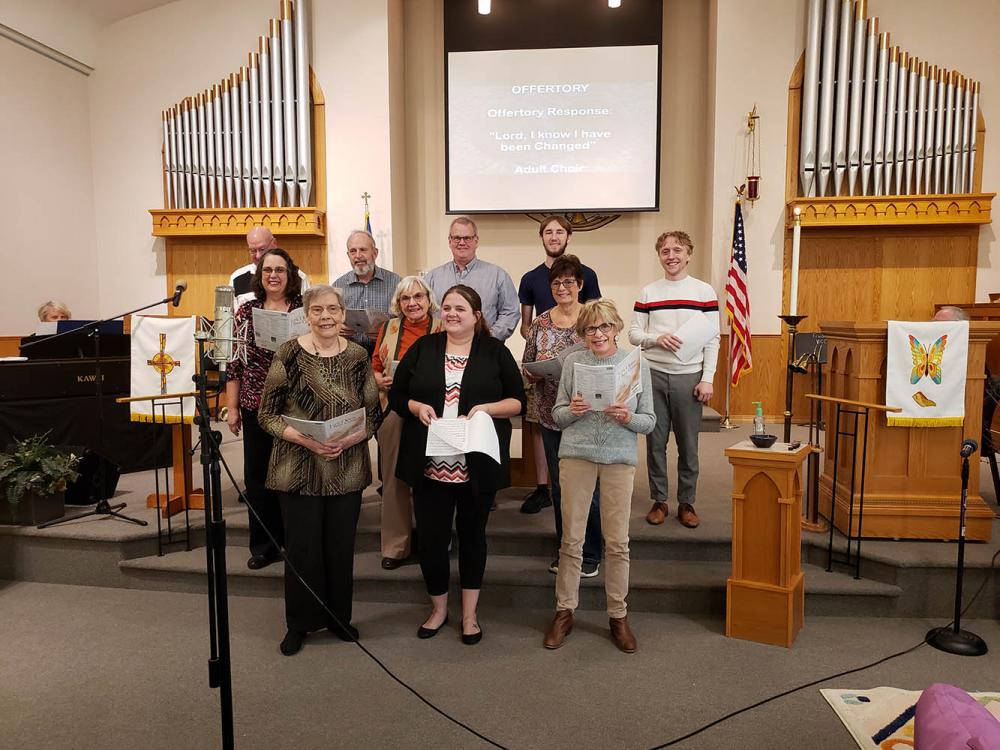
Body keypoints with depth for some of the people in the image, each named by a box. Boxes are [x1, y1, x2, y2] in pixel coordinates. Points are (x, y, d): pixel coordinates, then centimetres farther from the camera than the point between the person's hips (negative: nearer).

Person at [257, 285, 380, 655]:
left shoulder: (358, 356, 1)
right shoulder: (289, 354, -6)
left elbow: (373, 415, 3)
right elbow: (268, 414, -5)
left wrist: (348, 440, -15)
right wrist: (304, 439, -19)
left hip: (347, 469, 2)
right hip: (299, 469, -2)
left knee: (341, 546, 12)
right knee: (302, 548, 7)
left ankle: (338, 616, 32)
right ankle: (299, 622, 27)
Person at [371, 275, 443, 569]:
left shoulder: (443, 330, 1)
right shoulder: (388, 329, 10)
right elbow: (374, 367, 16)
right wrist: (379, 380, -5)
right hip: (394, 411, 2)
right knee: (394, 477, 5)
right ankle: (395, 545, 18)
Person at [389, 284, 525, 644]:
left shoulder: (495, 352, 2)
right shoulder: (423, 348, 6)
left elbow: (517, 401, 1)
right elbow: (396, 395, 8)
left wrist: (487, 408, -16)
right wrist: (416, 407, -11)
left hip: (478, 465, -1)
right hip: (429, 464, 1)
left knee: (472, 534, 13)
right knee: (430, 538, 6)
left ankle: (469, 613, 31)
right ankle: (438, 607, 31)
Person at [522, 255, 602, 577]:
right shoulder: (540, 324, 5)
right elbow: (526, 369, 8)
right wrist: (535, 371, -13)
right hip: (552, 416, 3)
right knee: (559, 486, 12)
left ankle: (590, 554, 20)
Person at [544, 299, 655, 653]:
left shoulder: (637, 364, 3)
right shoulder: (573, 362, 3)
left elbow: (649, 421, 4)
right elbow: (557, 414, 7)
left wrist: (627, 417, -16)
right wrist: (572, 411, -15)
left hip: (619, 458, 0)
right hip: (576, 454, 0)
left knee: (617, 542, 6)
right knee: (571, 538, 6)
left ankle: (618, 615, 23)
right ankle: (564, 611, 22)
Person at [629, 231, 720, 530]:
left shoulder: (705, 291, 3)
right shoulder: (648, 292, 7)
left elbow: (712, 339, 1)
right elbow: (633, 333, 6)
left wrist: (707, 379, -6)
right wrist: (657, 339, -14)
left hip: (689, 377, -1)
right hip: (654, 375, 1)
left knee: (688, 444, 5)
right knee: (655, 442, 6)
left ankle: (686, 503, 19)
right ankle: (659, 501, 18)